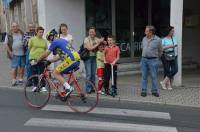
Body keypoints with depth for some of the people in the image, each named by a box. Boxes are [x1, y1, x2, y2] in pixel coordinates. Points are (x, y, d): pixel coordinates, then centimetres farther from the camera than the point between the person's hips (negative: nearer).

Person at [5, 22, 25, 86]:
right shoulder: (9, 35, 3)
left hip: (22, 53, 3)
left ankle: (20, 79, 20)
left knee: (22, 66, 7)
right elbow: (6, 44, 3)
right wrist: (10, 52, -6)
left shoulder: (22, 34, 9)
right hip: (14, 54, -3)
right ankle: (13, 80, 1)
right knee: (14, 67, -5)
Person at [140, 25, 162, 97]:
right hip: (144, 60, 4)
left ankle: (154, 91, 11)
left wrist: (156, 58, 11)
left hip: (153, 60, -4)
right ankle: (143, 91, 13)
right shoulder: (144, 39, 9)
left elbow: (160, 51, 5)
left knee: (154, 76, 1)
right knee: (144, 76, 6)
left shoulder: (157, 40, -5)